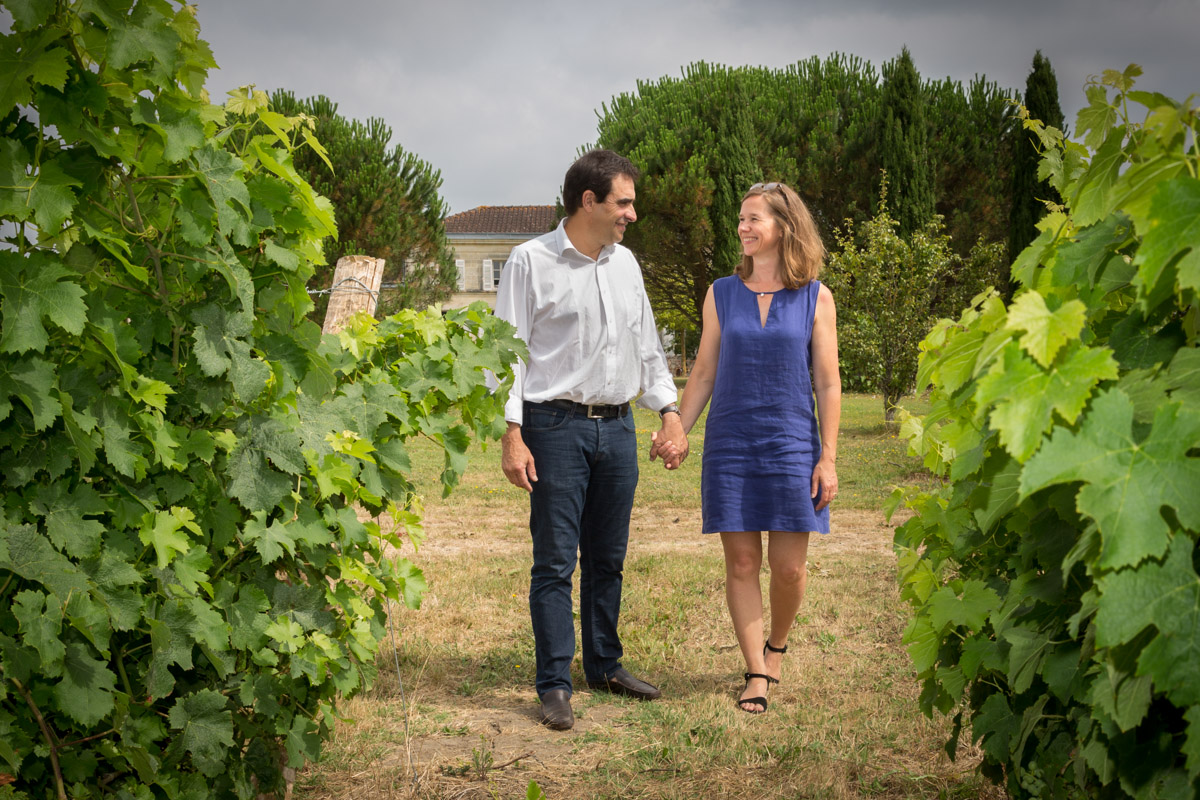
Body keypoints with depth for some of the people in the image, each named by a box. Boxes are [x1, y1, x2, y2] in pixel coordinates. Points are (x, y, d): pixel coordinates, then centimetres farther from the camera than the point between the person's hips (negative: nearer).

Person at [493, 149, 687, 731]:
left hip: (618, 427, 6)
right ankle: (554, 687, 4)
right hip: (556, 426, -6)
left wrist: (670, 410, 10)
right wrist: (511, 435, -14)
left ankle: (605, 665, 26)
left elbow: (647, 346, 21)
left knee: (608, 556, 13)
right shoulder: (532, 261, -5)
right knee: (555, 561, -3)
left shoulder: (625, 264, 13)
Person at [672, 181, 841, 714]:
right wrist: (678, 433, 3)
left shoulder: (815, 298, 2)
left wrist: (828, 457, -3)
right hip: (729, 444, 2)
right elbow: (703, 373, 11)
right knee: (741, 562, 1)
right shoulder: (722, 294, 7)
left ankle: (776, 644, 29)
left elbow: (827, 383, 1)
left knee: (788, 566, 0)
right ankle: (757, 673, 11)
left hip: (791, 443, -1)